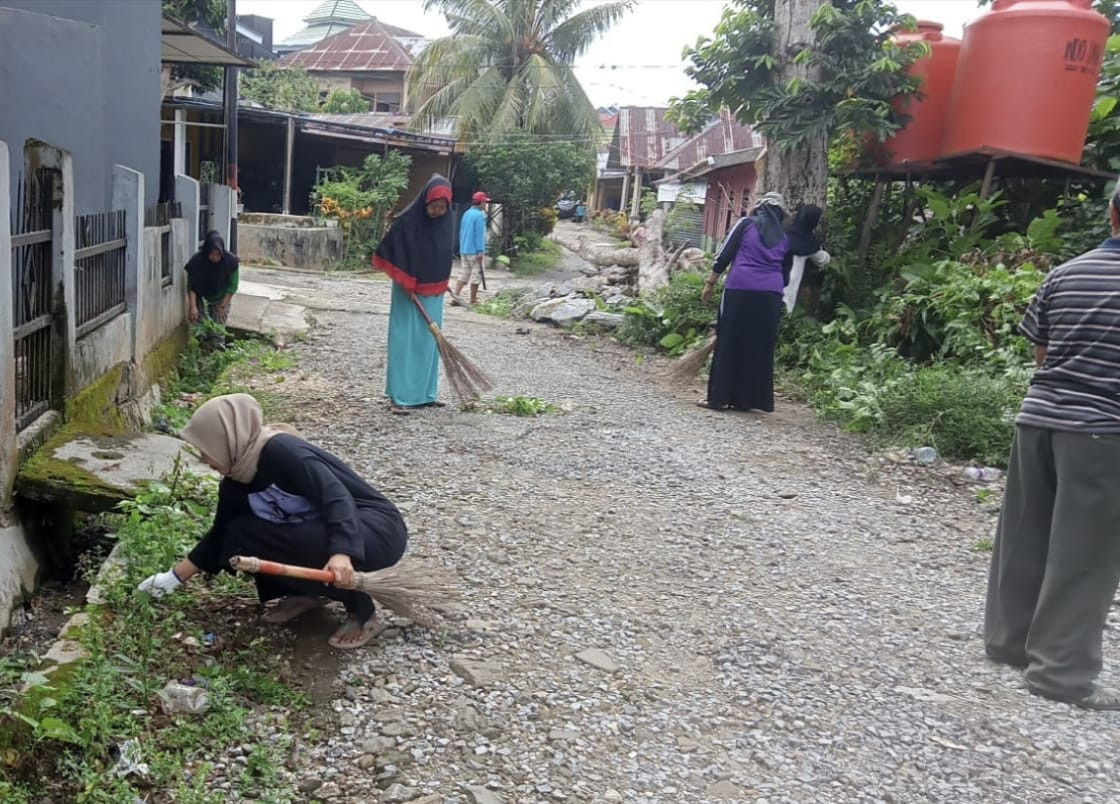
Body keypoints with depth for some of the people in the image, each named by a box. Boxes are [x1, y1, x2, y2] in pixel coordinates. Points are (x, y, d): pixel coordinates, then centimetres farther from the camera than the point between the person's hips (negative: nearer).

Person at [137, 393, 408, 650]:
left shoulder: (280, 451, -23)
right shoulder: (236, 483, 2)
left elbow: (336, 497, -33)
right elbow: (220, 536, 16)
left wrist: (341, 552, -46)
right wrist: (175, 576, 18)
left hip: (378, 529, -8)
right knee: (240, 535, -4)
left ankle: (363, 613, -14)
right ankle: (305, 592, 10)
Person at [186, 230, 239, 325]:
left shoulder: (230, 262, -23)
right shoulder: (197, 262, -23)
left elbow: (232, 286, -15)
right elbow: (191, 286, -18)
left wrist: (223, 306, -15)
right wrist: (193, 307, -26)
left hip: (221, 300, 0)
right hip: (201, 301, 0)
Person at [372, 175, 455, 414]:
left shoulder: (447, 225, 0)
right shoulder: (406, 222, -17)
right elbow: (390, 253, -13)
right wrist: (406, 284, -13)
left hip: (433, 293, 6)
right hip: (408, 291, -6)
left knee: (429, 341, 10)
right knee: (404, 340, -5)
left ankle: (425, 394, 19)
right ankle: (399, 398, -4)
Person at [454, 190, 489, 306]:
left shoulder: (466, 214, 12)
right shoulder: (479, 215, -14)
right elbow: (479, 234, -18)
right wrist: (480, 251, -18)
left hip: (463, 250, 8)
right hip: (474, 251, -8)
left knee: (463, 274, 9)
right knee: (476, 275, 2)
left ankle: (455, 296, -2)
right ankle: (473, 300, 7)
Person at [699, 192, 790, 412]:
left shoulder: (746, 223, 7)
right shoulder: (784, 237, 17)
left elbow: (724, 255, 3)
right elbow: (784, 270, 16)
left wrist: (710, 282, 8)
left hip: (740, 289, -3)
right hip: (771, 294, 3)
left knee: (729, 342, 1)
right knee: (760, 347, 9)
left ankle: (719, 397, 1)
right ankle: (745, 399, 11)